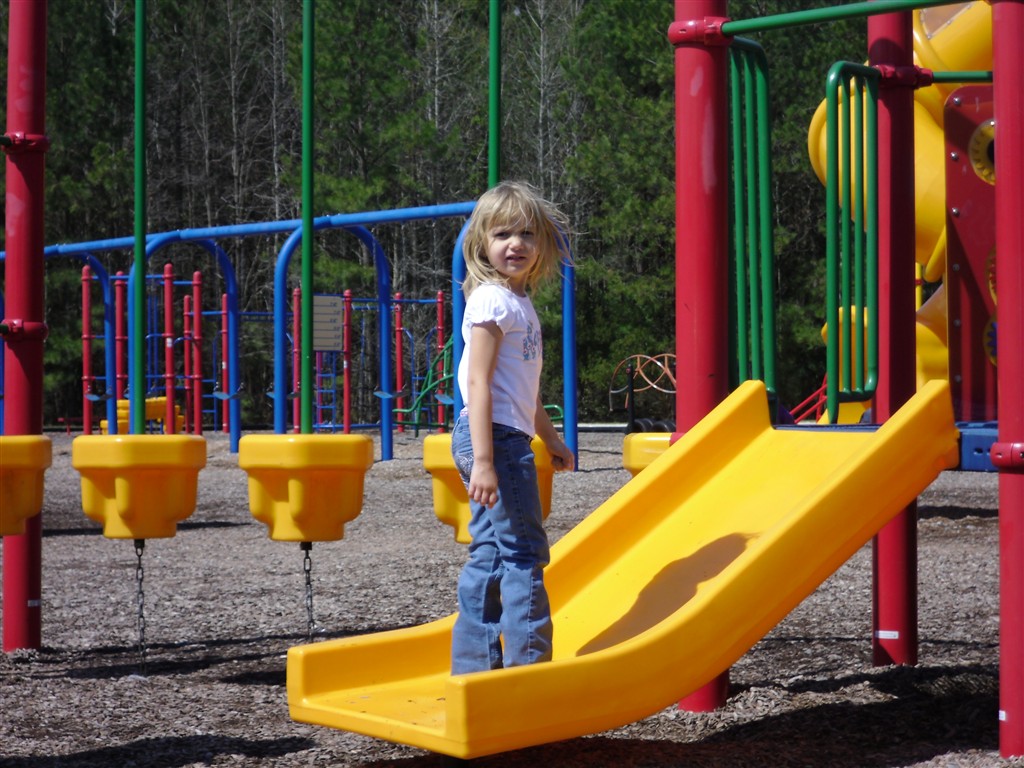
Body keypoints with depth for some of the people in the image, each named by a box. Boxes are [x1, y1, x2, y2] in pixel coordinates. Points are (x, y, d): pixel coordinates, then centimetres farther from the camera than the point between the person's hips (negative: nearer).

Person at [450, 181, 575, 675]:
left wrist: (551, 439, 34)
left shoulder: (520, 303, 16)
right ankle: (528, 664, 2)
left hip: (509, 438, 10)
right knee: (523, 551, -5)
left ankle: (474, 666, 19)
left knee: (491, 555, 12)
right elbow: (479, 385, -19)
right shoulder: (491, 300, -12)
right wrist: (483, 461, -25)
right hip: (493, 437, -10)